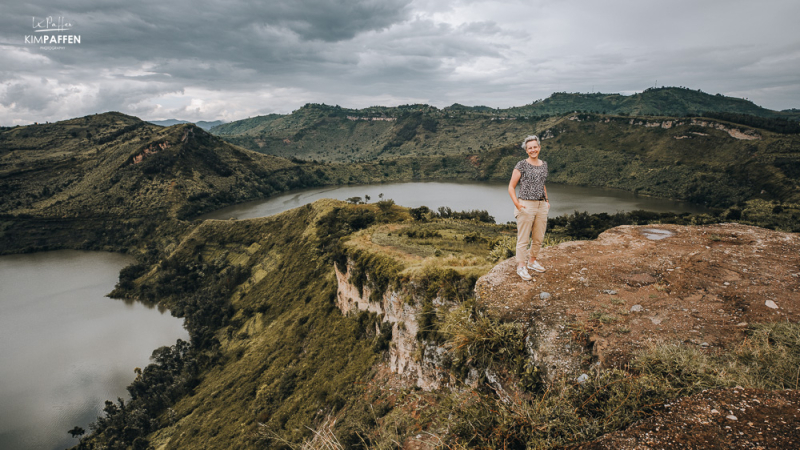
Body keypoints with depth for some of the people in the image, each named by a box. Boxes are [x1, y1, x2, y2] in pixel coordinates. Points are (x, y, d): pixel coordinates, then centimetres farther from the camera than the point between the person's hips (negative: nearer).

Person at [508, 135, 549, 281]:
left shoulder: (544, 164, 12)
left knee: (538, 238, 14)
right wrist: (517, 204, -16)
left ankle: (532, 261, 32)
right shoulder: (521, 165, -6)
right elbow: (511, 187, -6)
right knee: (523, 239, 0)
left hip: (541, 206, 6)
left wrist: (547, 200, 16)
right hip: (526, 206, -6)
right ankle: (521, 267, 10)